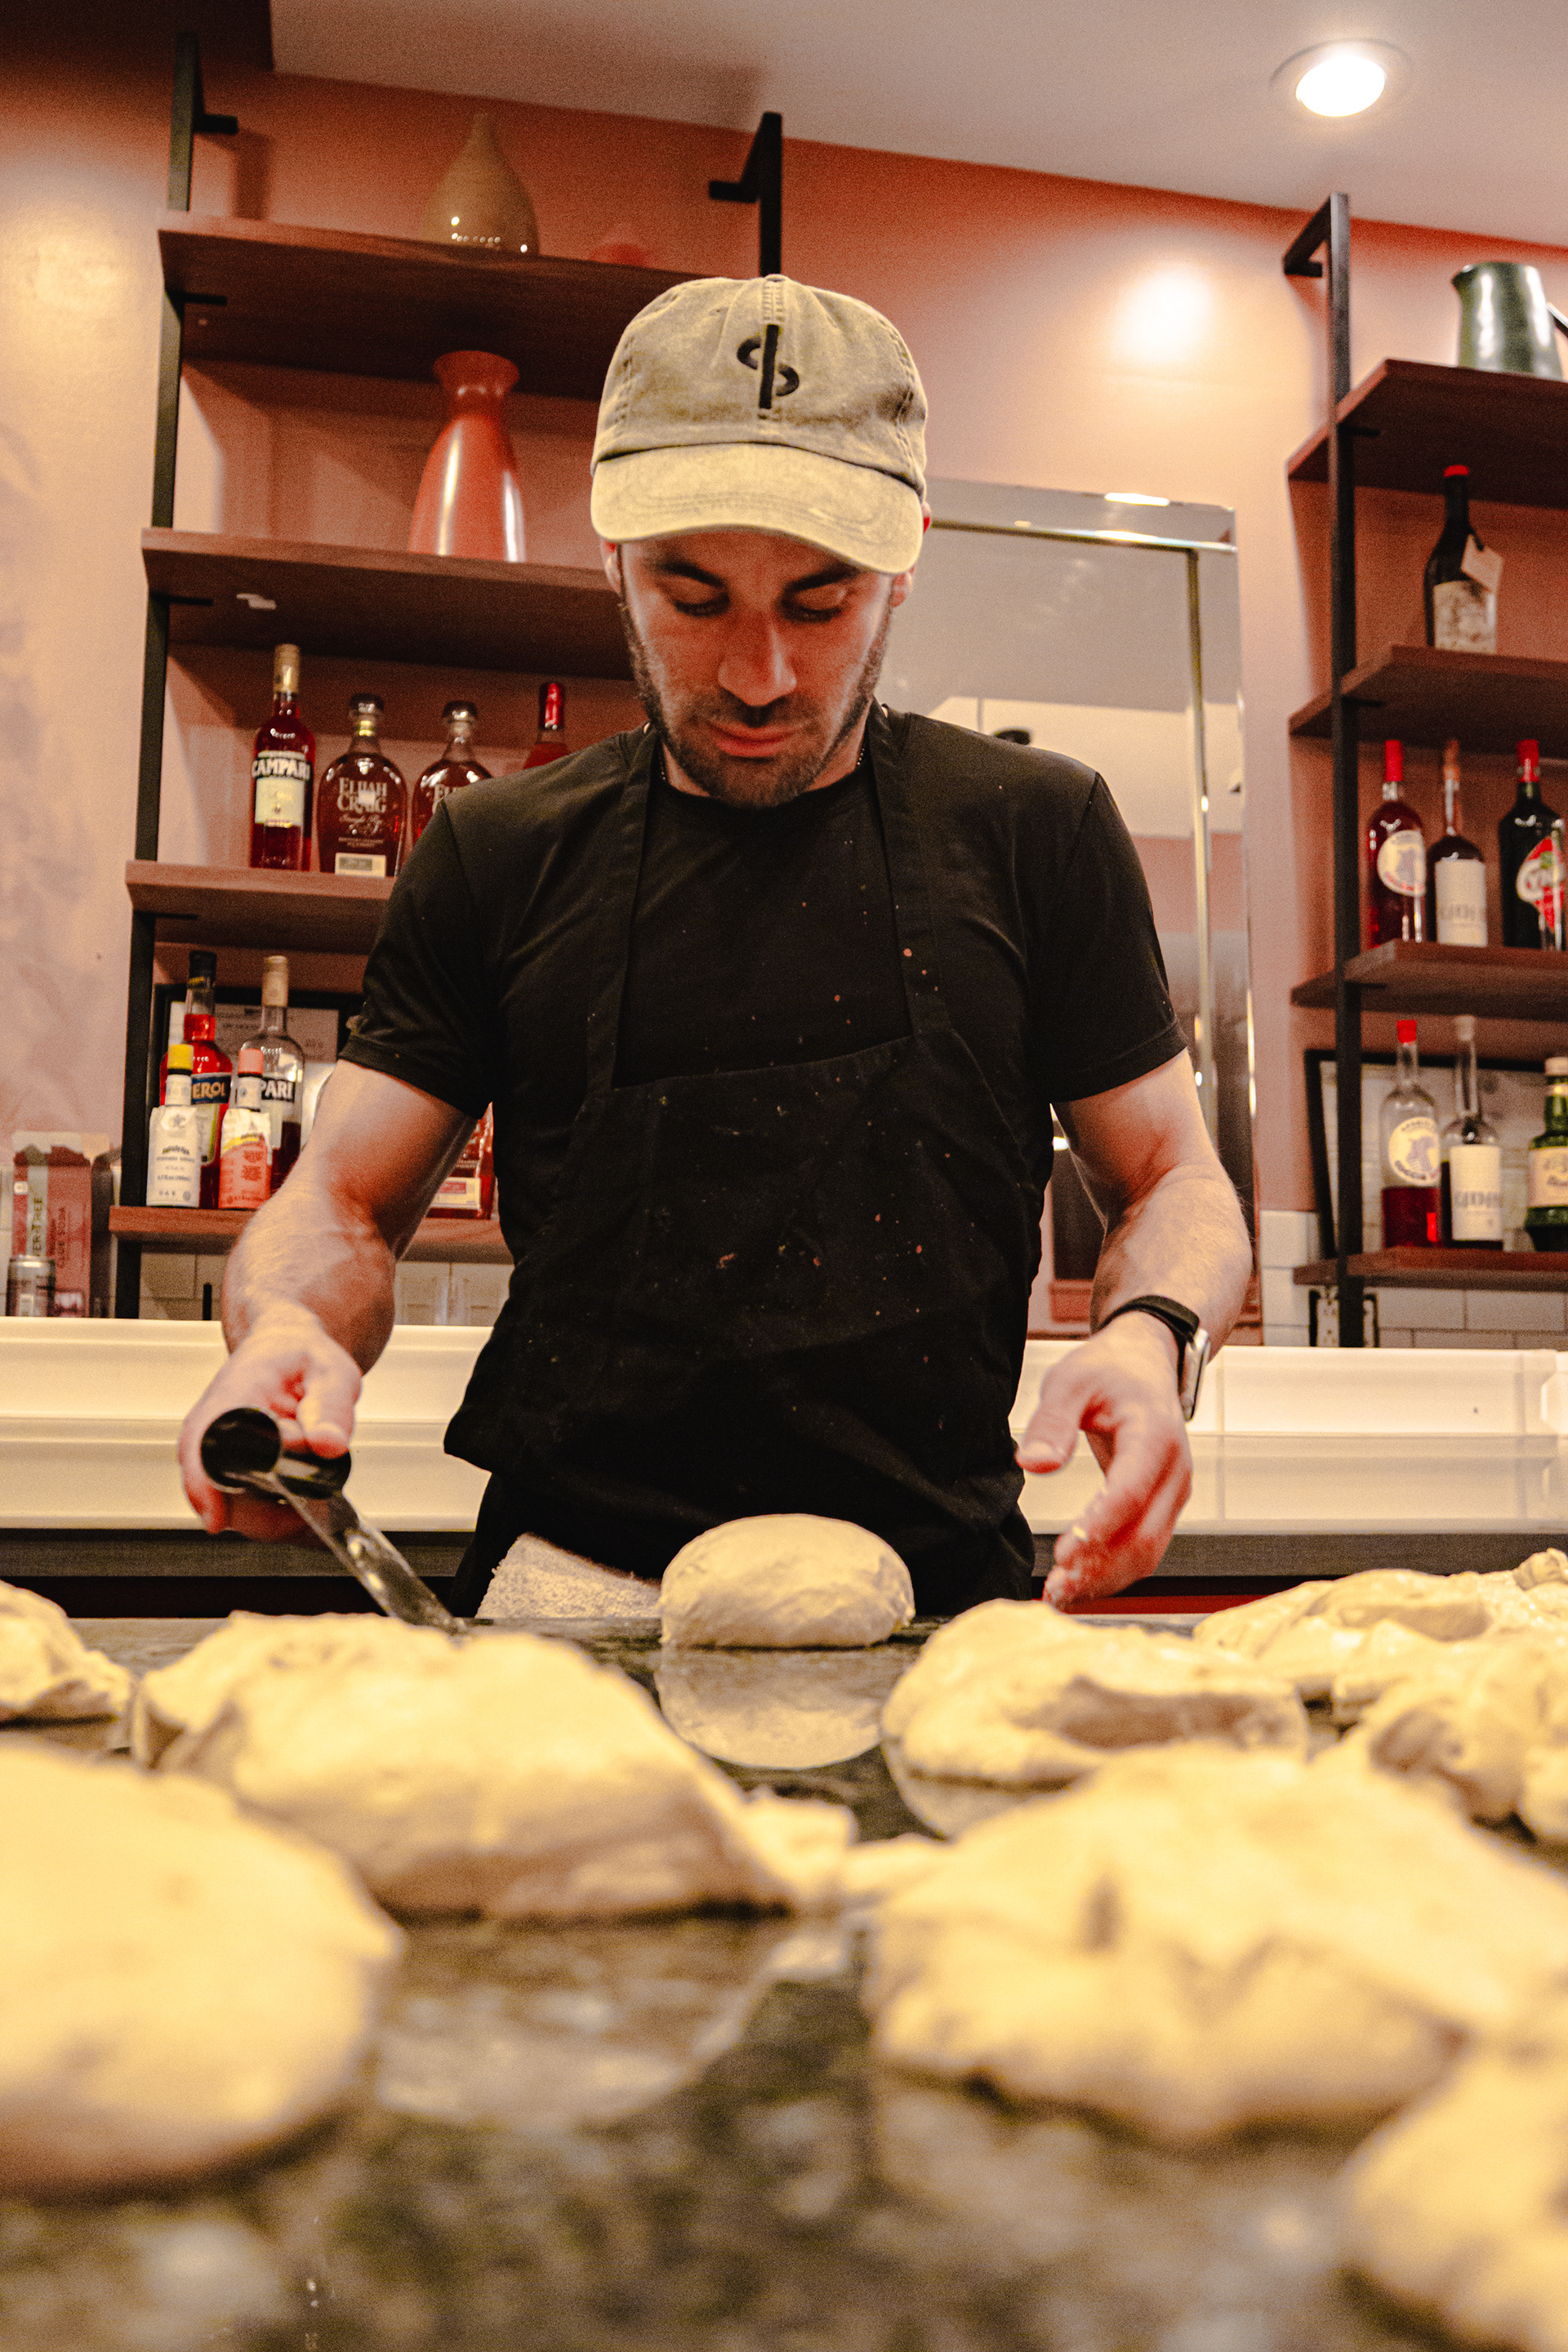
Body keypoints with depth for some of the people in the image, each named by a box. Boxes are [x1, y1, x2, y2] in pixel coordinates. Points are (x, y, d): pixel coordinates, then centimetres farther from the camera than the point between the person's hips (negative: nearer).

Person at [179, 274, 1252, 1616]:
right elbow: (345, 1205, 11)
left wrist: (1149, 1333, -12)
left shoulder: (1035, 832, 6)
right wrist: (287, 1322, -13)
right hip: (570, 1609, 0)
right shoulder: (501, 854, 9)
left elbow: (1174, 1182, 11)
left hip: (941, 1600, 1)